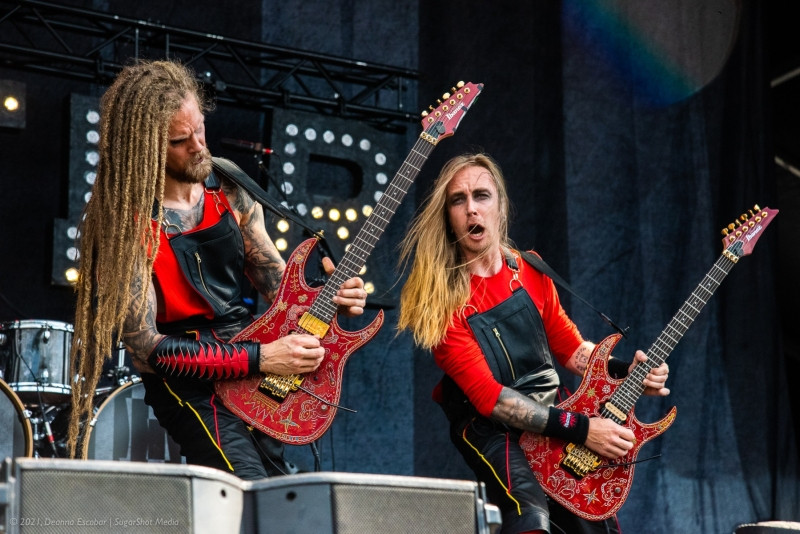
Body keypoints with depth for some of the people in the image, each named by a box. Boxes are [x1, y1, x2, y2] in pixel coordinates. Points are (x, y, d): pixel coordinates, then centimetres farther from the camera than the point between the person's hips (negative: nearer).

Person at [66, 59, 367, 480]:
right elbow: (144, 345, -16)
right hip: (187, 382, -6)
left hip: (255, 370, 6)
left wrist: (327, 298, -10)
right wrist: (261, 358, -20)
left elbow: (276, 282, 14)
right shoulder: (127, 222, -13)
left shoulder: (229, 191, 5)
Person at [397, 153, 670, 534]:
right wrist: (580, 429, -23)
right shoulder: (440, 296, -13)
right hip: (487, 427, -6)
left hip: (552, 416, 6)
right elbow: (487, 396, -18)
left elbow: (569, 346, 17)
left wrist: (625, 371, -3)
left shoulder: (530, 270, 5)